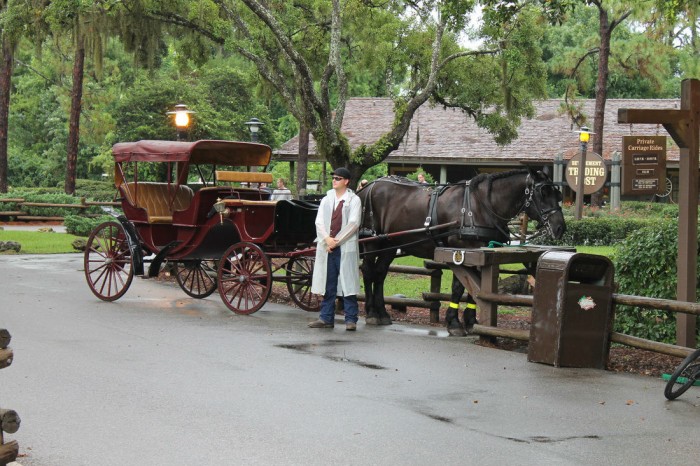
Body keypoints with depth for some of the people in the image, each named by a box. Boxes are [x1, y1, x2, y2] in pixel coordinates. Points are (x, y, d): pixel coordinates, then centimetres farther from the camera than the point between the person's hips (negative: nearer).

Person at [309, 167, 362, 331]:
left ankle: (351, 319, -1)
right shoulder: (326, 200, 15)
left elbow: (353, 223, -8)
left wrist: (336, 241, -11)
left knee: (348, 283, -4)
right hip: (327, 247, 4)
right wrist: (327, 239, -10)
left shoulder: (354, 200, 1)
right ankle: (326, 318, 14)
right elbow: (319, 222, 7)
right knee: (328, 284, 8)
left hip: (346, 248, -4)